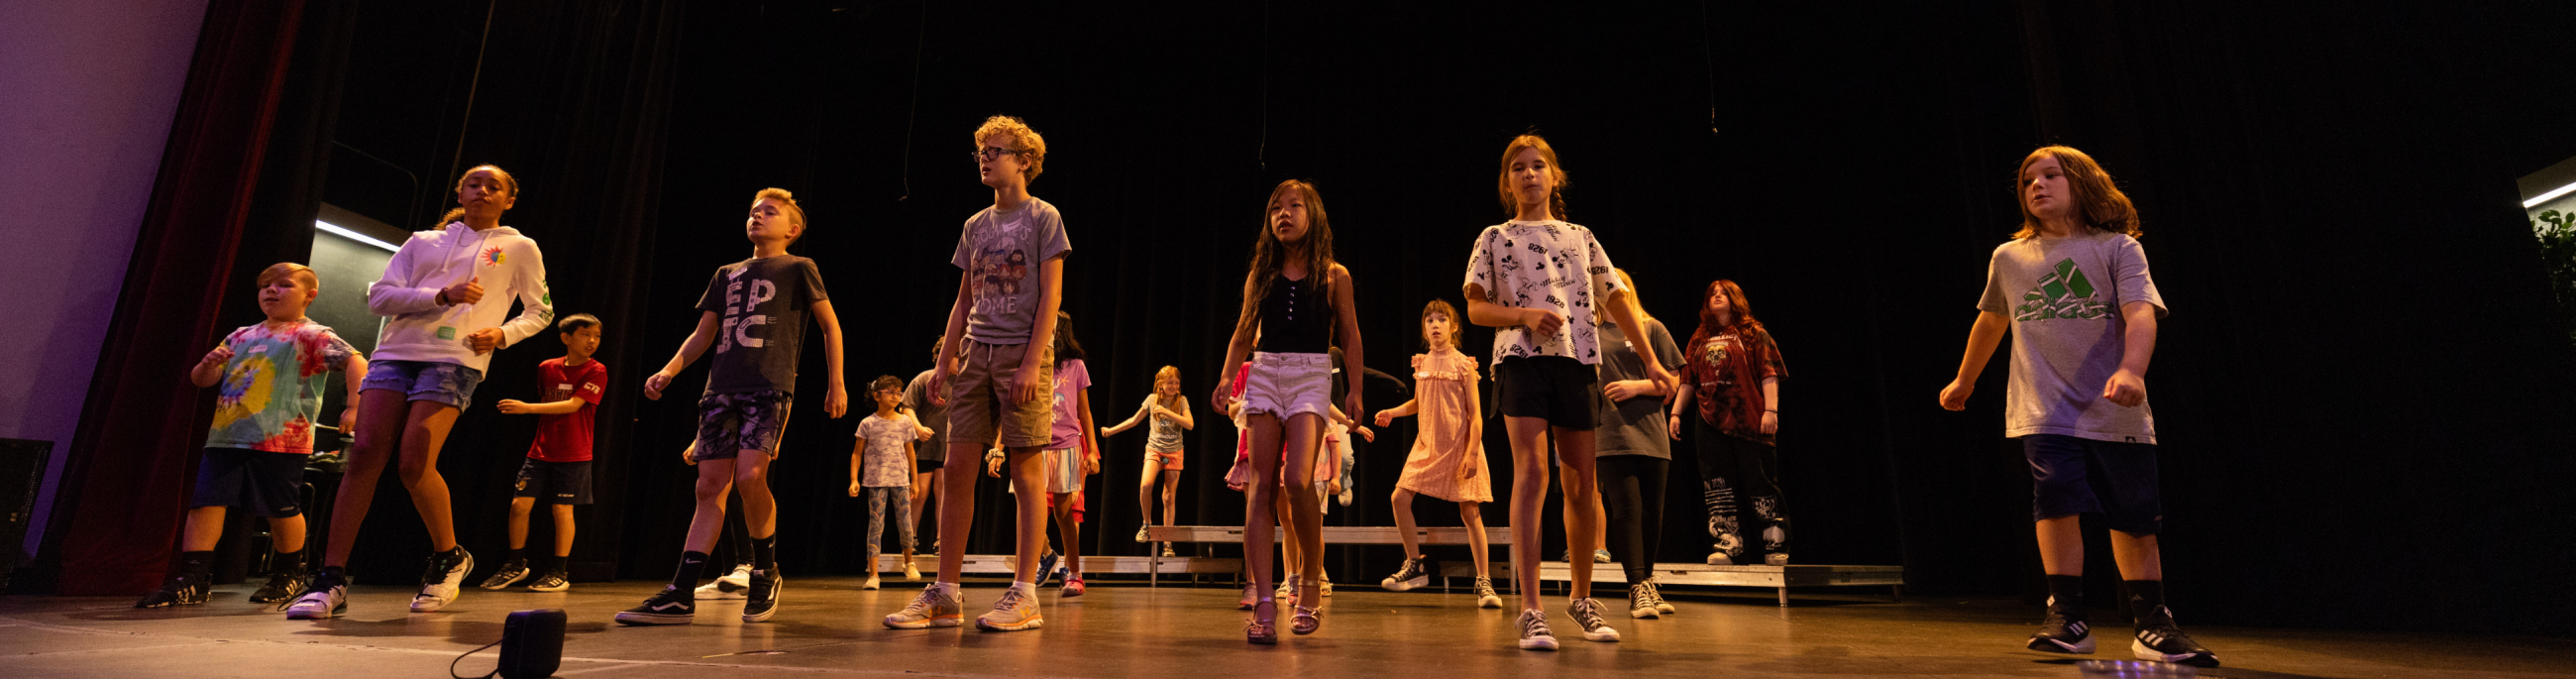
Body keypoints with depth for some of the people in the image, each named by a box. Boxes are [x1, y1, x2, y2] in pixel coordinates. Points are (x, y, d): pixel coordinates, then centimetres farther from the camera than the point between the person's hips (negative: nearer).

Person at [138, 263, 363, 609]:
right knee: (205, 502, -1)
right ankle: (192, 579, 2)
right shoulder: (240, 336, 18)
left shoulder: (312, 336, -2)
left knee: (281, 509, 2)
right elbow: (200, 380, 22)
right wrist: (208, 364, -2)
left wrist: (354, 407, -24)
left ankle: (289, 574, 19)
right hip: (226, 436, 6)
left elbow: (356, 362, -15)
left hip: (280, 440, -6)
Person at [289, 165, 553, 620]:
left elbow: (541, 311, 18)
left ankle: (449, 558, 6)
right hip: (396, 352, 4)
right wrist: (441, 296, -8)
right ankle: (331, 580, -7)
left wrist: (503, 333, -2)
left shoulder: (519, 247, 14)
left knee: (415, 464, -16)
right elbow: (378, 297, 9)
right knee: (365, 454, -10)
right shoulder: (423, 241, 20)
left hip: (456, 359, -3)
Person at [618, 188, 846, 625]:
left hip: (770, 386, -5)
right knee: (710, 486, 0)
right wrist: (670, 370, 6)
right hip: (722, 388, 5)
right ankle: (681, 596, -1)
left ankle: (766, 572, 0)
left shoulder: (799, 269, 8)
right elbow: (702, 335, 22)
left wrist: (836, 385, 0)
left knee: (750, 476, -21)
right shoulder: (727, 274, 23)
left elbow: (831, 327, 7)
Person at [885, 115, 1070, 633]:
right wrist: (944, 362, 10)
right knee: (957, 468, 1)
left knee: (1026, 471, -4)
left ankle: (1024, 595, 1)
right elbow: (963, 302, 18)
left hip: (1022, 354, -6)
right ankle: (944, 595, 7)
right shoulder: (975, 226, 18)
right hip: (975, 355, 6)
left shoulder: (1044, 217, 1)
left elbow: (1051, 296, -7)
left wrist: (1032, 362, -15)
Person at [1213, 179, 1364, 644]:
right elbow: (1243, 334, 15)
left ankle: (1310, 580, 5)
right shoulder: (1261, 275, 13)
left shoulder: (1334, 275, 7)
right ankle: (1264, 605, -8)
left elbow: (1350, 338, 8)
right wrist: (1227, 377, 0)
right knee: (1262, 485, -6)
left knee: (1298, 480, -19)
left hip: (1311, 375, -3)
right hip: (1264, 373, 3)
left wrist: (1355, 390, -1)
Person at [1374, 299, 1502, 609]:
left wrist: (1472, 453, -16)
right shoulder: (1421, 363, 8)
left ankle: (1484, 582, 7)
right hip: (1427, 444, 5)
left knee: (1469, 511, -2)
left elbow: (1475, 412, -8)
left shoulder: (1464, 364, -6)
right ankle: (1414, 566, 11)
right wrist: (1392, 412, 5)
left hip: (1458, 445, -5)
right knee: (1400, 498, -5)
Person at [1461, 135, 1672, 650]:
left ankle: (1582, 598, 23)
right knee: (1531, 471, -18)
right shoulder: (1495, 238, 13)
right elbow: (1476, 308, 6)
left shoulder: (1581, 237, 20)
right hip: (1521, 358, -3)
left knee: (1581, 484, 5)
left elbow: (1617, 301, 18)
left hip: (1578, 361, 3)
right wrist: (1525, 316, -12)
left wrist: (1650, 361, 12)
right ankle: (1530, 612, -17)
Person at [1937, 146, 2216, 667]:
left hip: (2114, 410, 0)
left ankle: (2152, 624, 20)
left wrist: (2131, 370, -31)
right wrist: (1964, 382, 35)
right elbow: (1990, 322, 27)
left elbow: (2141, 314, -12)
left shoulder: (2118, 248, 4)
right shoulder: (2009, 258, 12)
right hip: (2045, 410, 1)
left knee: (2135, 519, 5)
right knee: (2059, 498, -17)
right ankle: (2068, 618, -9)